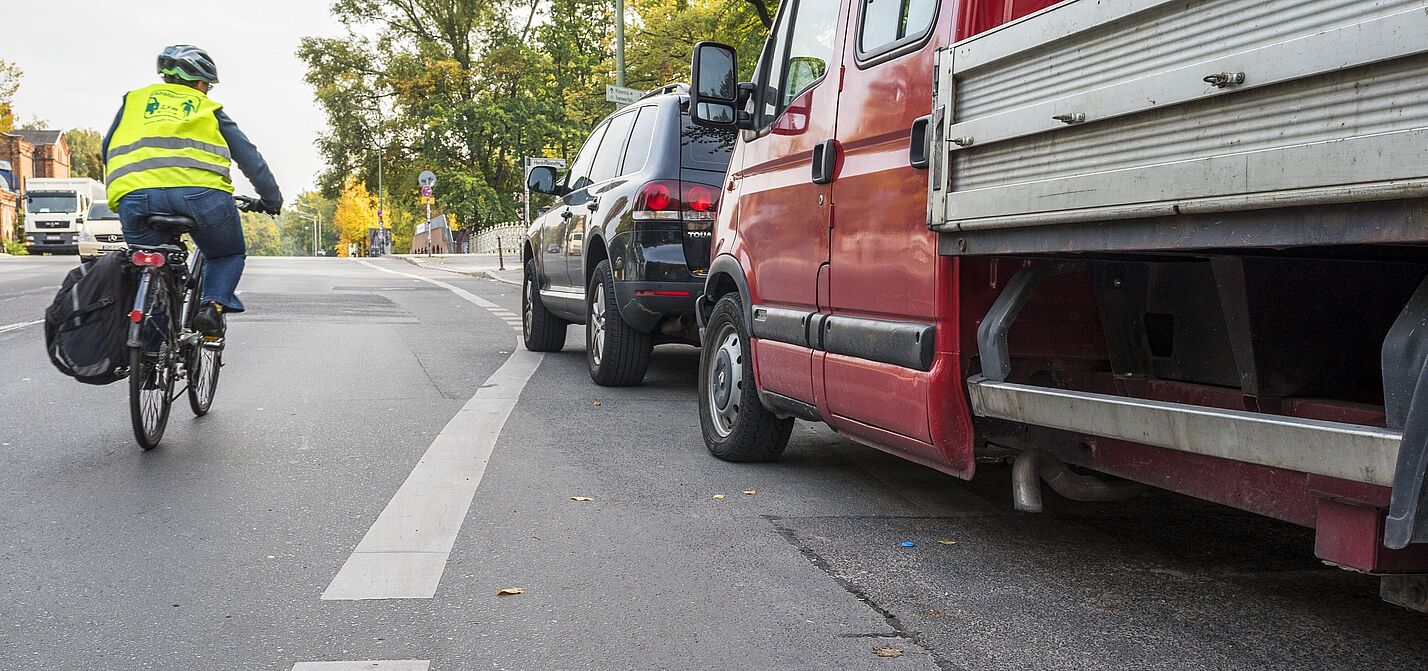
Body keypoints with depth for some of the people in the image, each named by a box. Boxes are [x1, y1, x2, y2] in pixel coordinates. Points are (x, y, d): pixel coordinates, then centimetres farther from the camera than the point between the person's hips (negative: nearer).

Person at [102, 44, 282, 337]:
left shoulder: (134, 99, 31)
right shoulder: (208, 109, 27)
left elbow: (108, 151, 34)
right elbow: (249, 157, 25)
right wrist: (271, 198, 34)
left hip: (135, 194, 2)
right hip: (201, 191, -2)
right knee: (229, 255, 21)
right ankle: (212, 305, -5)